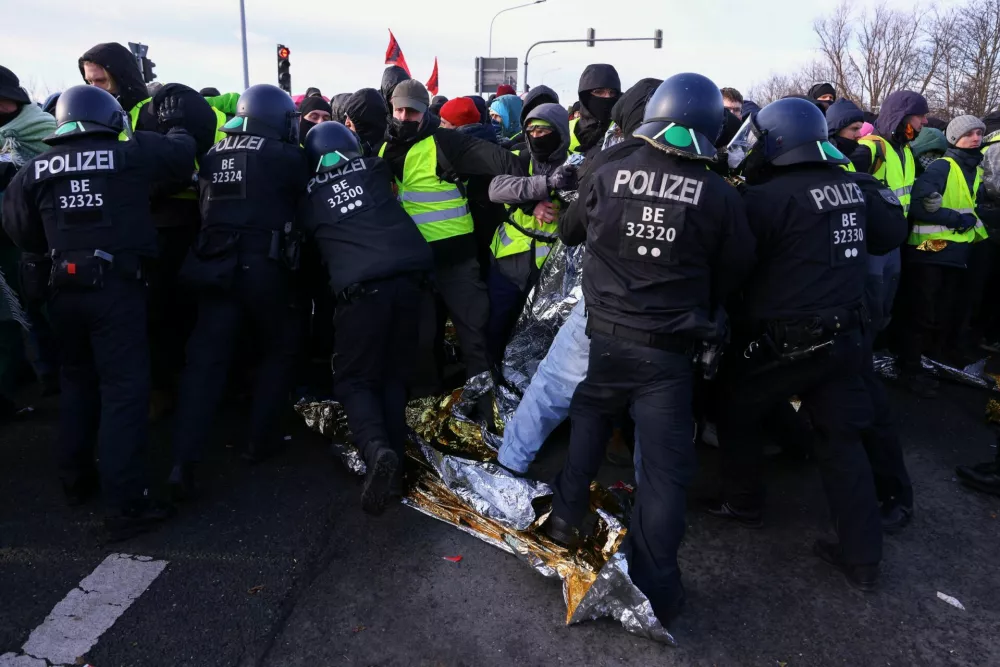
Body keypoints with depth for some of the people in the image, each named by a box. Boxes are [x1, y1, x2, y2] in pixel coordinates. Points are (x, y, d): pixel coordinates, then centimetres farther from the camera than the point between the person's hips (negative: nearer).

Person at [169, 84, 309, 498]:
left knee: (206, 359, 2)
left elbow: (204, 207, 21)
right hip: (263, 267, -4)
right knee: (277, 351, 15)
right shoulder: (284, 157, -4)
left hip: (214, 266, 5)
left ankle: (184, 460, -6)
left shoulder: (213, 156, 14)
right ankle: (260, 441, 17)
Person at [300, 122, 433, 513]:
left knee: (354, 379, 7)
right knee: (395, 375, 15)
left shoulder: (308, 194, 15)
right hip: (409, 274, 3)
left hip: (361, 288, -3)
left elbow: (308, 239, 24)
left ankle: (376, 448, -19)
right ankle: (395, 463, 8)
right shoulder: (373, 168, 18)